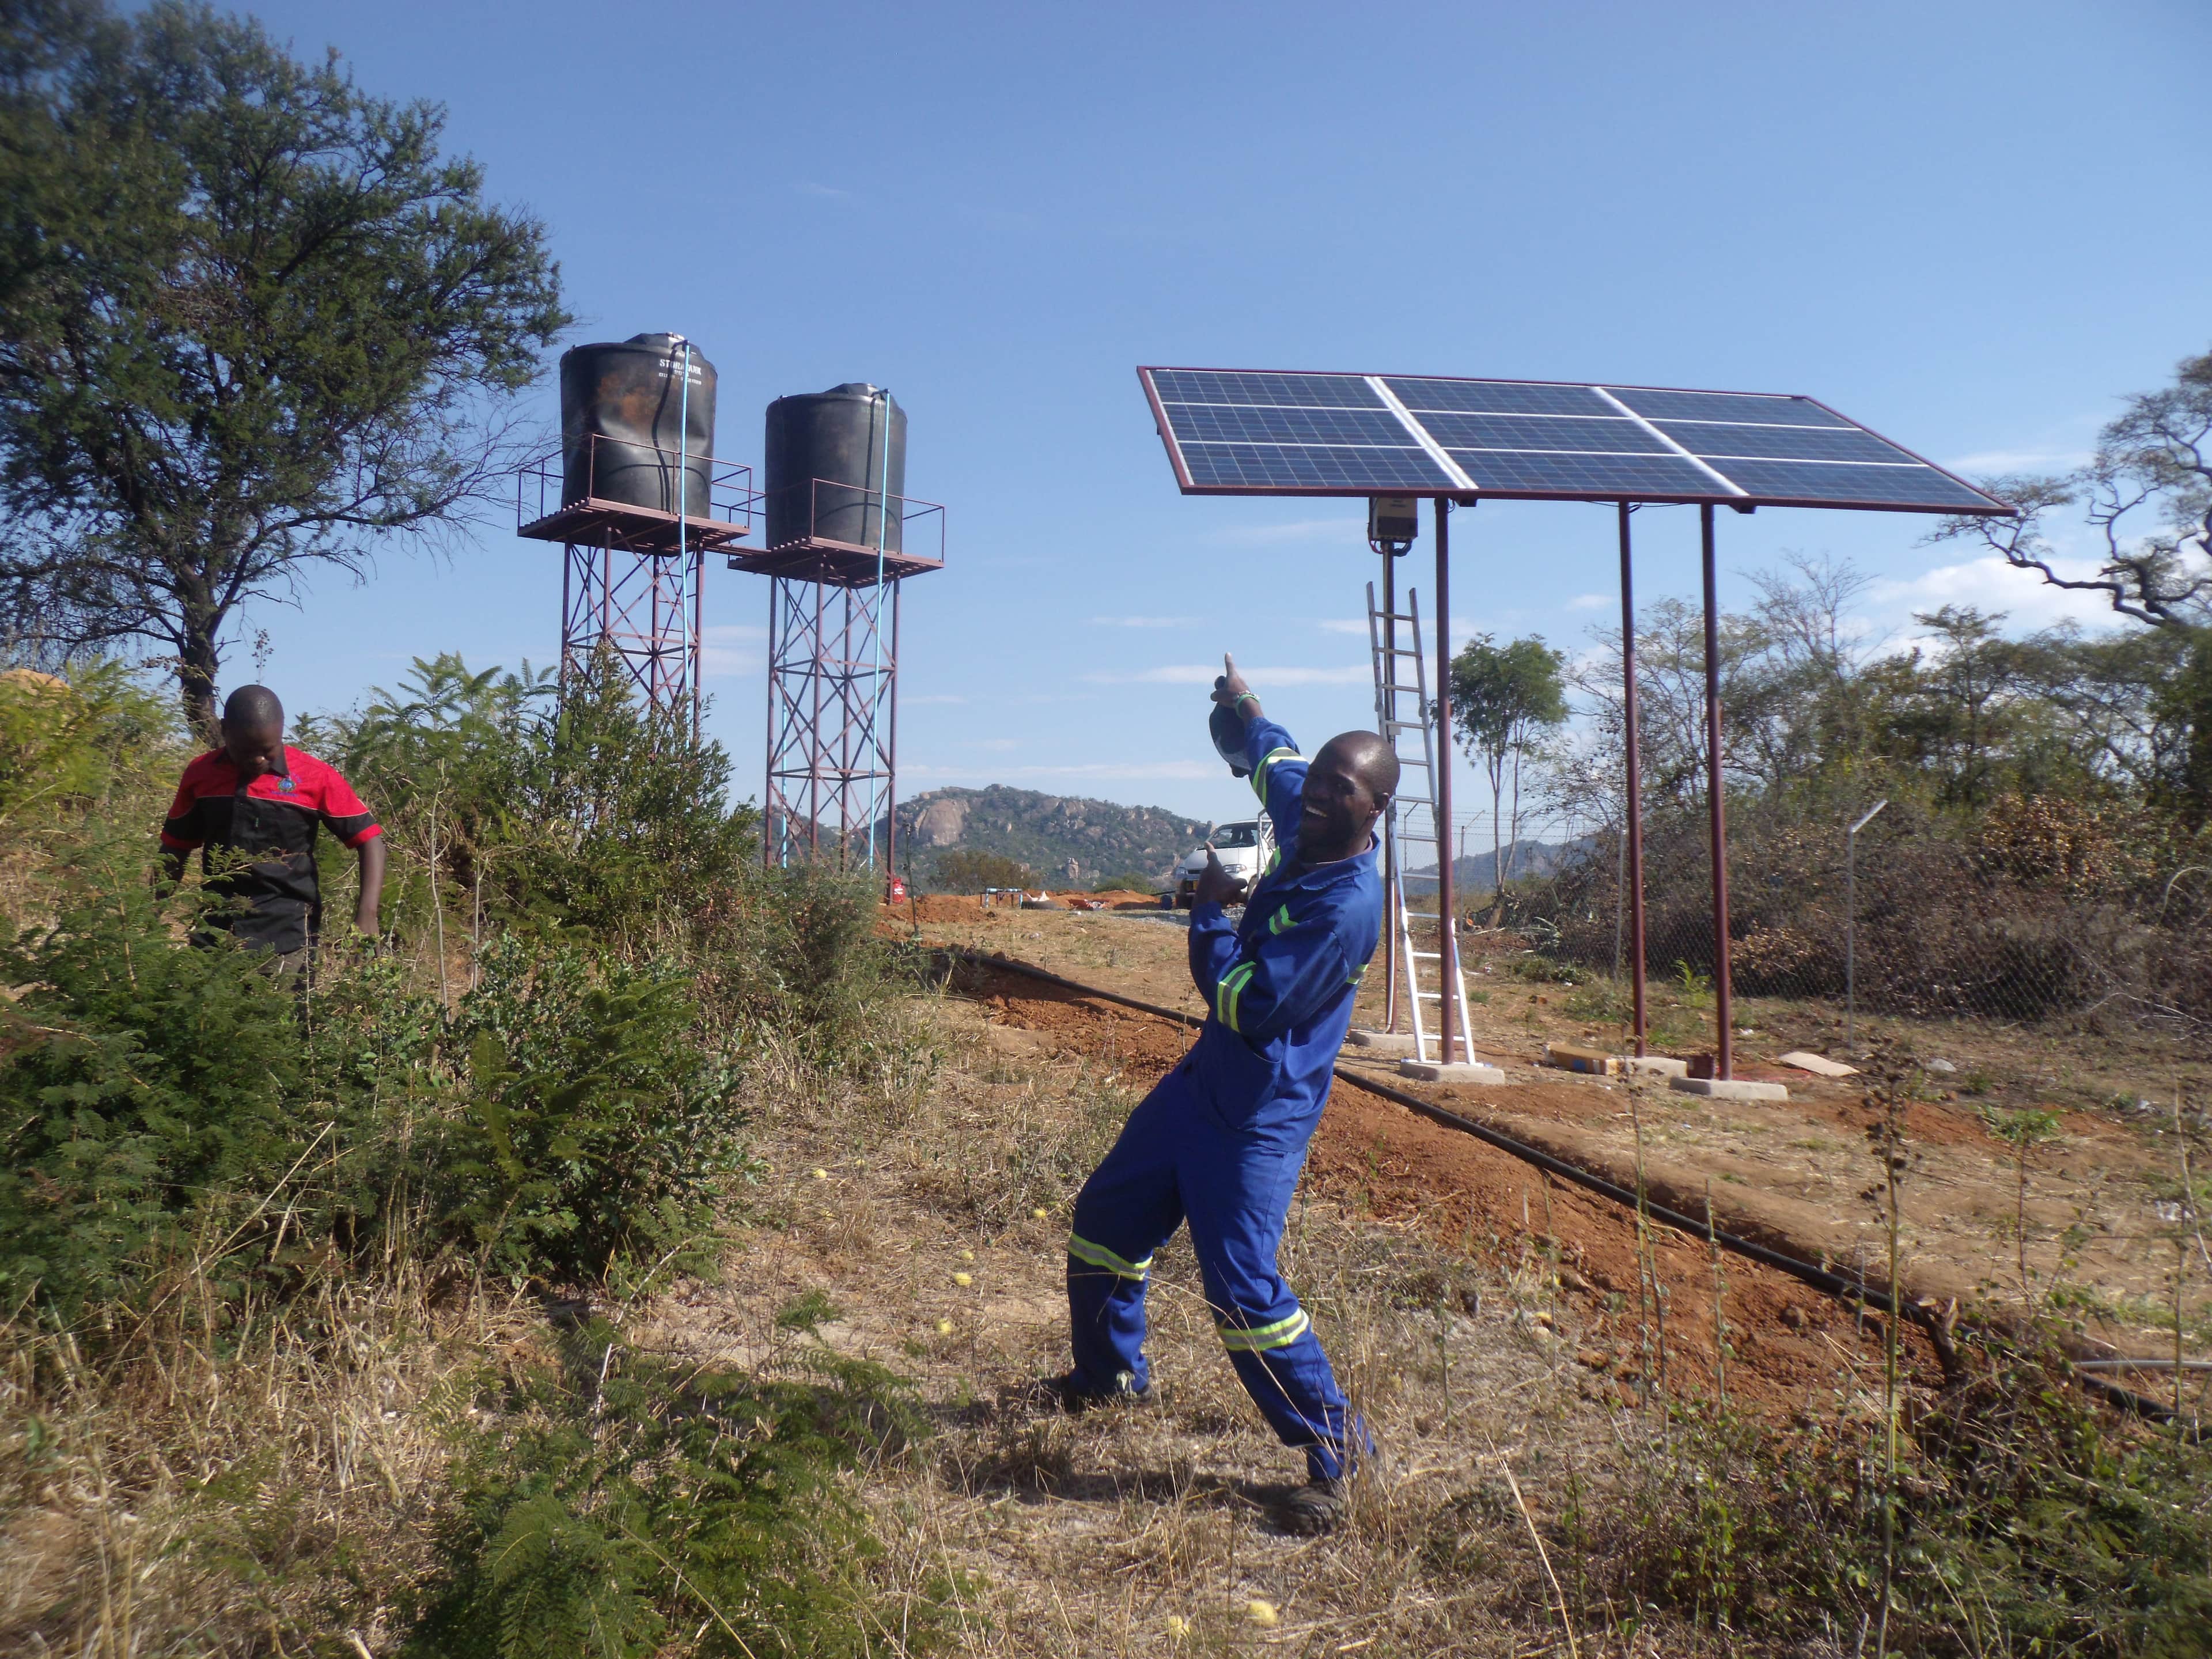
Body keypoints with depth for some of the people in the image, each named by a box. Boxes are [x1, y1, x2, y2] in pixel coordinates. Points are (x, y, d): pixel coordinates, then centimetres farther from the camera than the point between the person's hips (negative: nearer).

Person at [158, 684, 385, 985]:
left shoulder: (315, 777, -6)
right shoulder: (200, 774, 5)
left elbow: (370, 839, -4)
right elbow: (175, 848, 16)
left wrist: (366, 917, -15)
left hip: (287, 940, -3)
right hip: (213, 935, 3)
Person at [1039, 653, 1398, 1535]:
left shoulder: (1348, 903, -26)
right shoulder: (1306, 829, 0)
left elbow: (1247, 1006, -26)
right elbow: (1277, 762, 25)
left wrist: (1211, 911, -14)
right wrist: (1246, 707, 38)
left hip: (1257, 1118, -9)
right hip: (1201, 1083, 10)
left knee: (1243, 1289, -12)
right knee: (1105, 1219, 20)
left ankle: (1332, 1446, 9)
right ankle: (1107, 1373, 43)